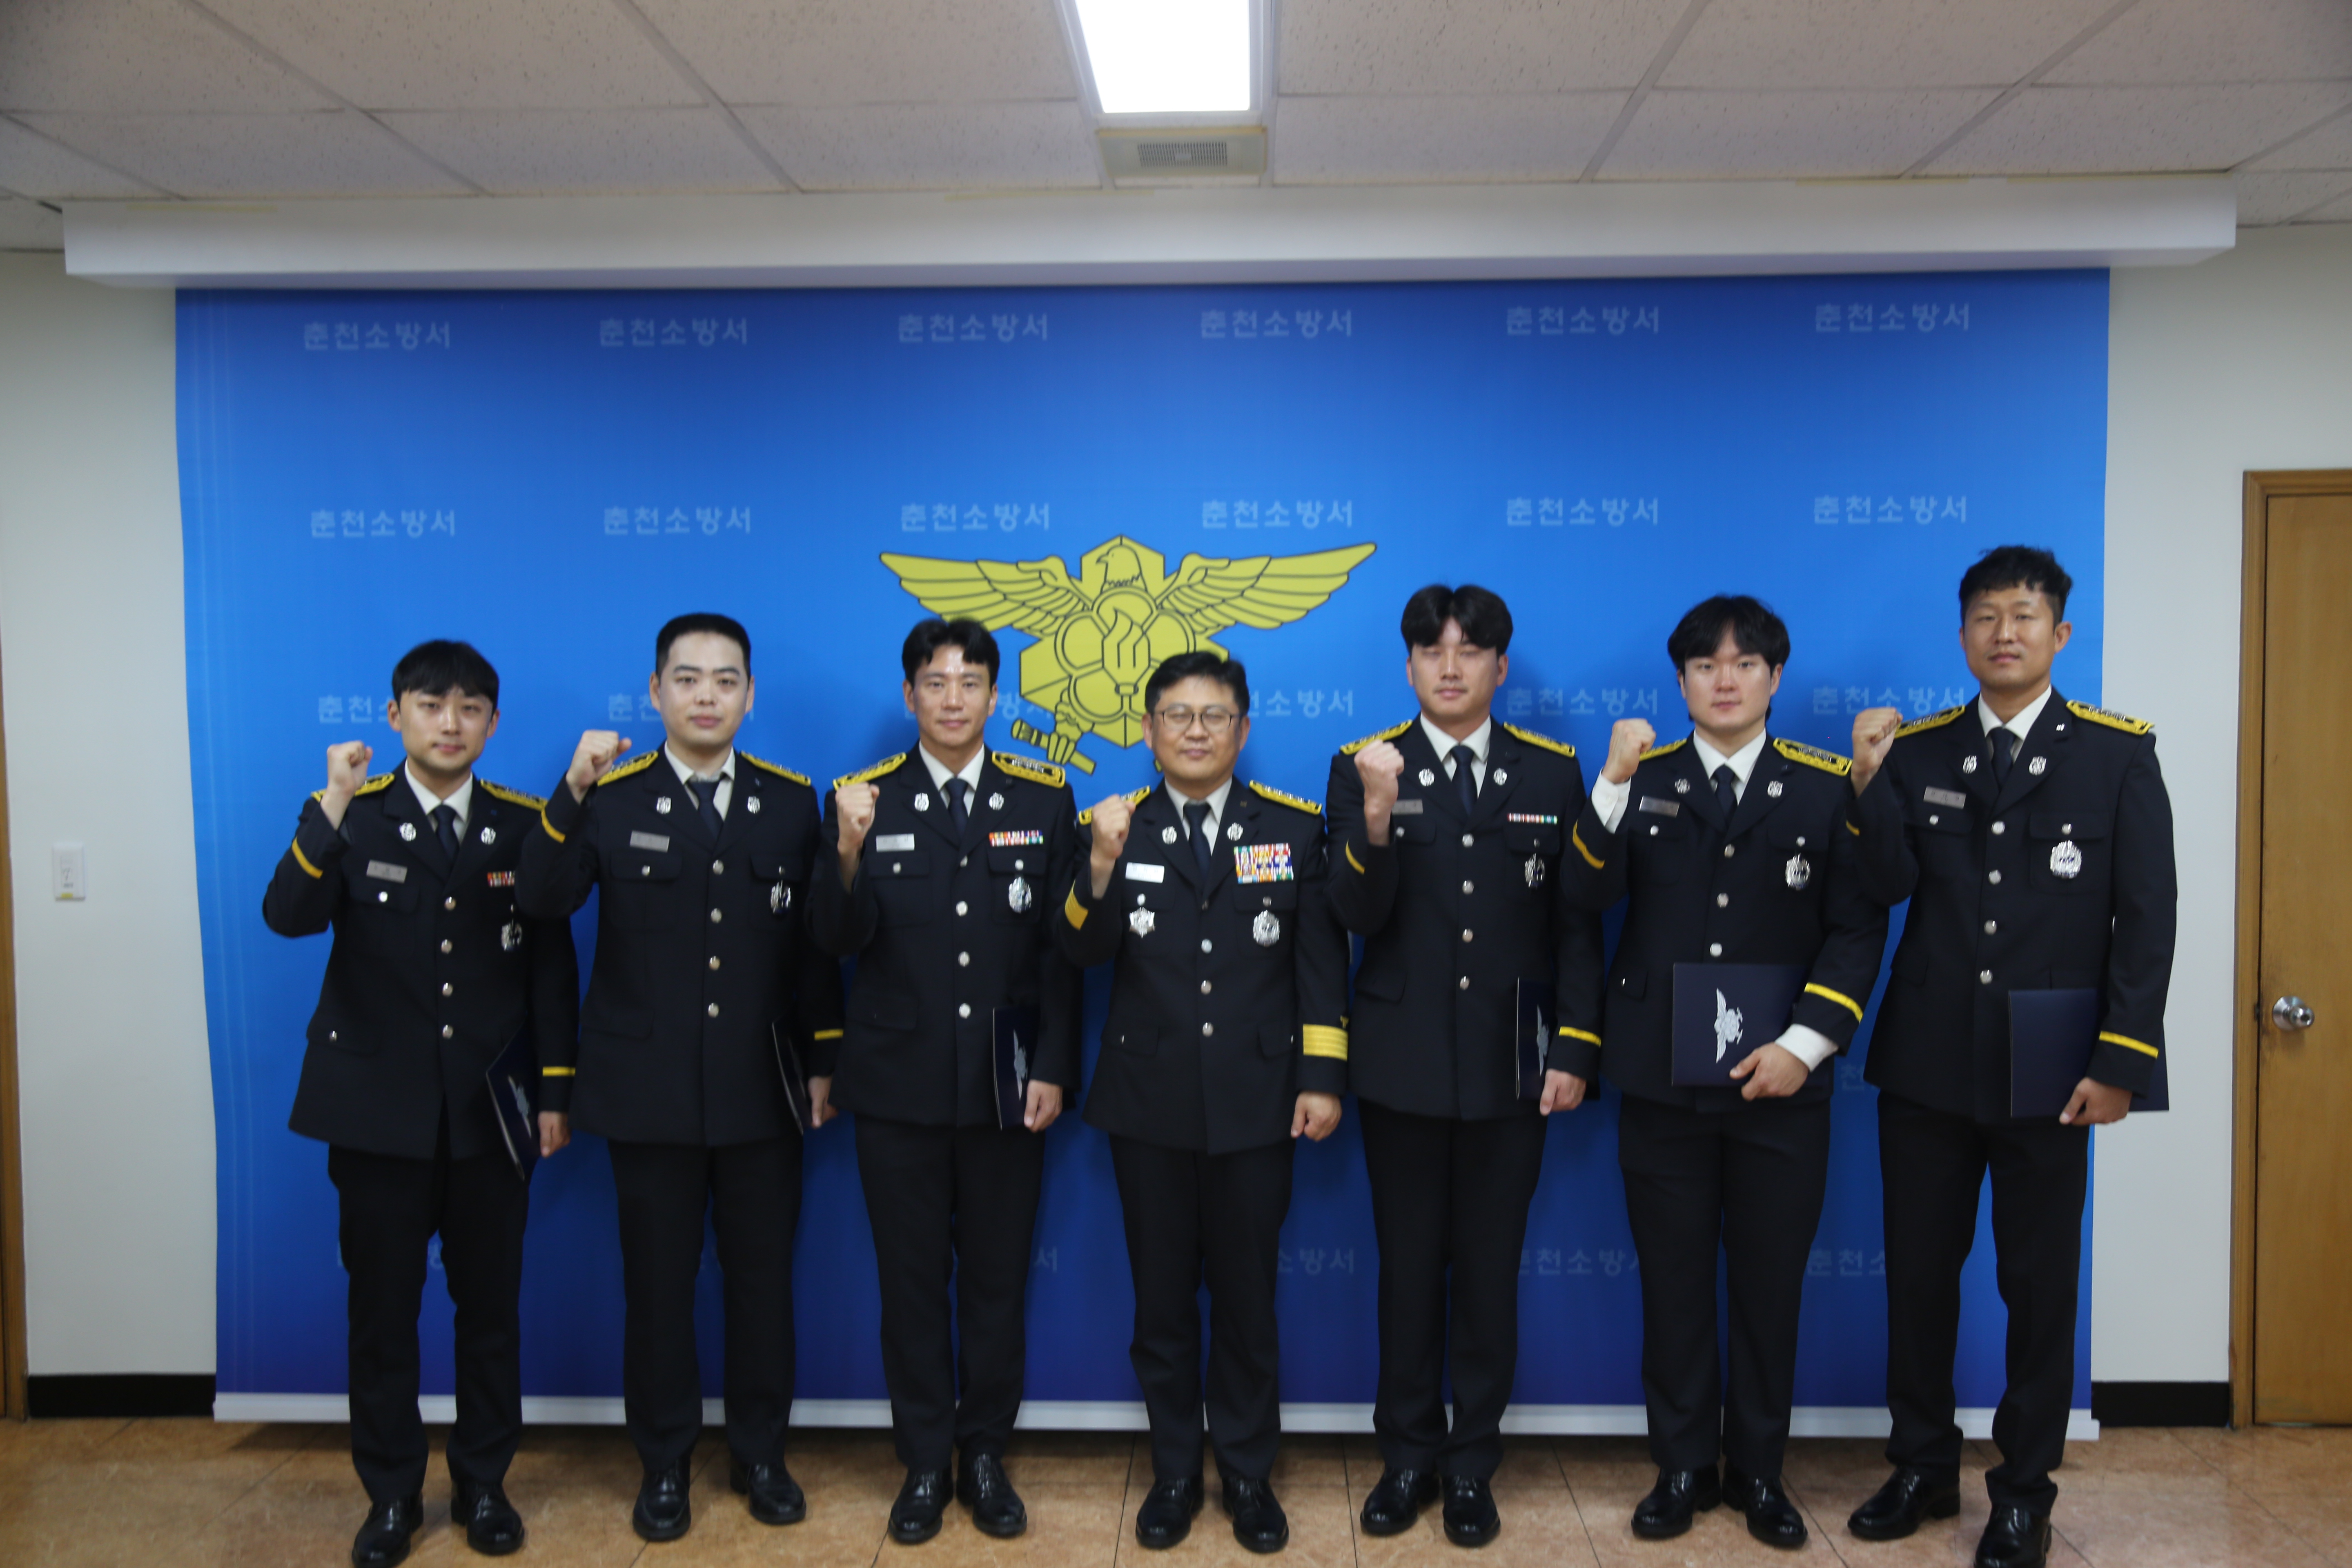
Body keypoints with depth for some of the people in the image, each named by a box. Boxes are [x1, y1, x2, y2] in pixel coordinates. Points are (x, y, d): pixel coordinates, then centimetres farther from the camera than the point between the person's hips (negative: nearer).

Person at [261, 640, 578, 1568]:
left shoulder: (524, 826, 2)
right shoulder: (351, 818, -1)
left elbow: (552, 965, 3)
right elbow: (287, 916, -18)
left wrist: (555, 1090, 1)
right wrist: (331, 809, -28)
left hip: (491, 1109, 1)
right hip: (379, 1107, -1)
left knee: (490, 1304, 10)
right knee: (381, 1309, 9)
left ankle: (484, 1483, 27)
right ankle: (391, 1493, 26)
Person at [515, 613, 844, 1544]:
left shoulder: (792, 802, 3)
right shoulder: (610, 798, -2)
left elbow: (814, 942, 4)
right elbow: (541, 903, -16)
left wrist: (824, 1058, 3)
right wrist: (572, 793, -28)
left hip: (762, 1089, 1)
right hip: (650, 1091, -1)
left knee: (762, 1279, 11)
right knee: (658, 1284, 10)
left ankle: (760, 1454, 29)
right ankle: (664, 1464, 27)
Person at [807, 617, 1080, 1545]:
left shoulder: (1043, 798, 1)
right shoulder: (864, 800, 0)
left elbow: (1062, 947, -1)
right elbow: (838, 942, -8)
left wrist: (1054, 1070, -7)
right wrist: (851, 856, -26)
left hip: (1007, 1084, 0)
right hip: (898, 1085, 0)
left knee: (998, 1280, 11)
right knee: (911, 1283, 10)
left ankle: (986, 1457, 28)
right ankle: (925, 1464, 26)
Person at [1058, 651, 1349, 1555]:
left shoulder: (1293, 827, 2)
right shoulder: (1117, 831, 1)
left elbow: (1321, 962, 1)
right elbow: (1083, 950, -9)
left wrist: (1323, 1079, -5)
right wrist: (1102, 866, -26)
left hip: (1256, 1100, 0)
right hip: (1149, 1102, 1)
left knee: (1247, 1297, 10)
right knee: (1162, 1298, 12)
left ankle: (1248, 1474, 28)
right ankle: (1174, 1471, 29)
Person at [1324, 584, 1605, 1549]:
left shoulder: (1552, 771, 3)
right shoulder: (1364, 768, -1)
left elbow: (1576, 924, 3)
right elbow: (1358, 918, -11)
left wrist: (1576, 1051, -3)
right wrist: (1376, 815, -27)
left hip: (1511, 1065, 1)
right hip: (1403, 1063, 0)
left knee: (1490, 1268, 10)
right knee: (1408, 1265, 11)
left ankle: (1472, 1465, 26)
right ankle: (1408, 1456, 27)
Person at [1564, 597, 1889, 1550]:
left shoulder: (1824, 787, 3)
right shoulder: (1643, 778, 4)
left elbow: (1857, 928, -1)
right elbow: (1588, 893, -10)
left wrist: (1805, 1044, -10)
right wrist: (1615, 784, -22)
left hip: (1780, 1082, 0)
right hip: (1661, 1079, 0)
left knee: (1769, 1286, 9)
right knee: (1673, 1284, 9)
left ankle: (1759, 1472, 27)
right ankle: (1682, 1467, 24)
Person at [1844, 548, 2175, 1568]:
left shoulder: (2118, 753, 0)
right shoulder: (1916, 751, 4)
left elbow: (2146, 915, -4)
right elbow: (1887, 888, -7)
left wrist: (2122, 1058, -9)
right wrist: (1871, 785, -21)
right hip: (1926, 1064, 2)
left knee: (2040, 1283, 8)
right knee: (1917, 1272, 10)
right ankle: (1923, 1466, 27)